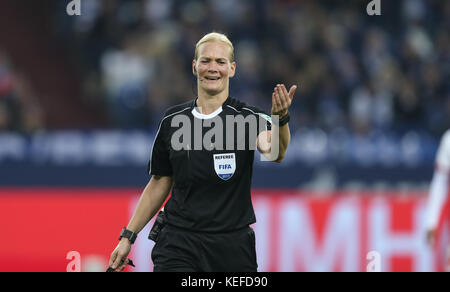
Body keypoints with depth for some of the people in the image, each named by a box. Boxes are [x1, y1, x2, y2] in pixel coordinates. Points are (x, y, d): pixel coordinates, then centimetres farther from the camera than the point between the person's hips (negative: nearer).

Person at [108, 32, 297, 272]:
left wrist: (280, 118, -46)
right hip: (179, 244, 1)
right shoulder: (172, 120, 6)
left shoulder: (247, 117, -4)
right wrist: (128, 236, 12)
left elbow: (272, 150, -26)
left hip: (233, 248, -1)